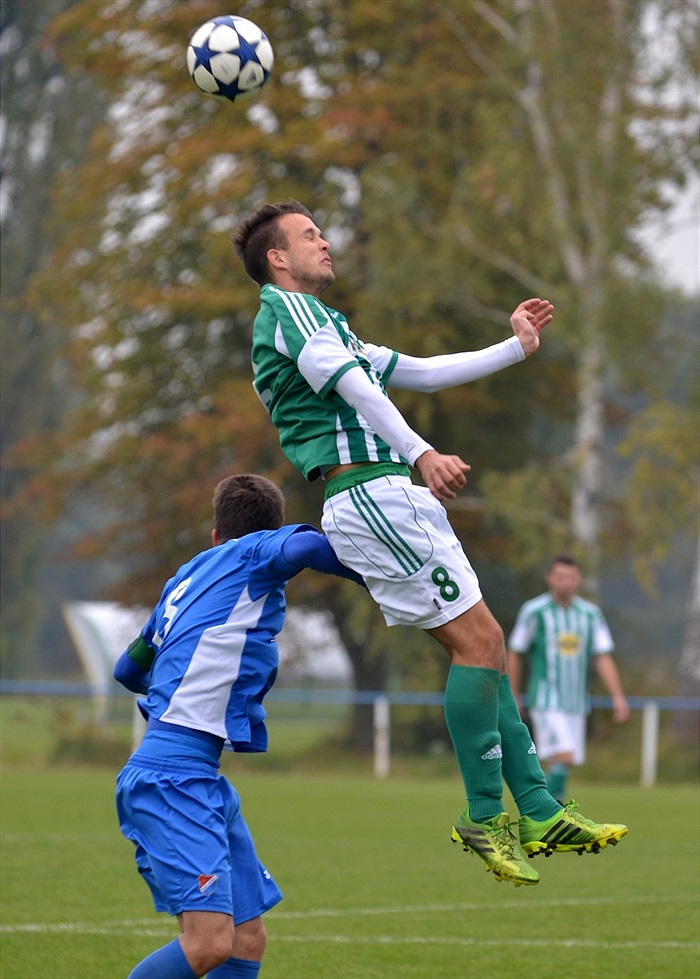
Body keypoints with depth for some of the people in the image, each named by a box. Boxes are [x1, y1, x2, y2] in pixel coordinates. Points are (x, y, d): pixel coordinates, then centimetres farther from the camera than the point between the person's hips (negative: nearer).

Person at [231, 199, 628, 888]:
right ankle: (485, 816, -10)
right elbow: (348, 381, -20)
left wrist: (516, 347, 33)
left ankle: (539, 813, 5)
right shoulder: (286, 306, -3)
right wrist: (420, 452, -32)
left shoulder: (325, 324, 29)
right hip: (370, 494, -10)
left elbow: (422, 372, 34)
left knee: (482, 646, 6)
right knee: (478, 640, -13)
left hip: (393, 501, 10)